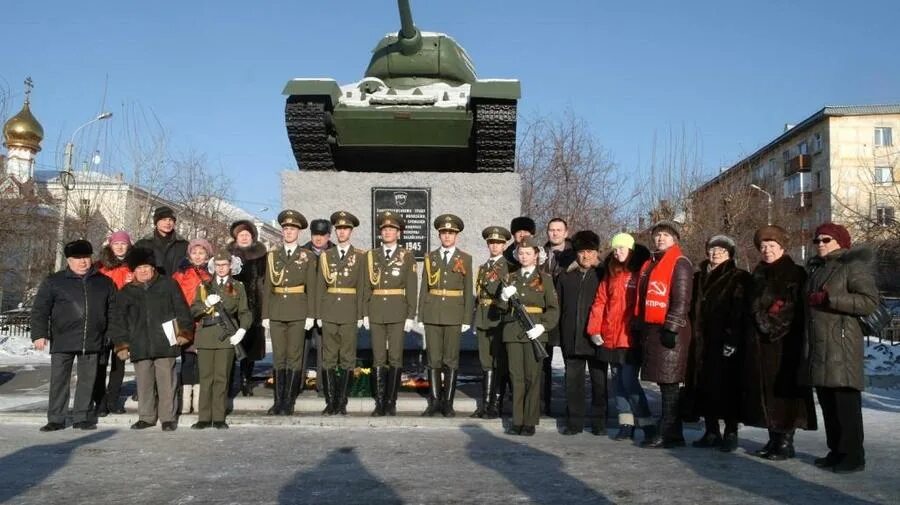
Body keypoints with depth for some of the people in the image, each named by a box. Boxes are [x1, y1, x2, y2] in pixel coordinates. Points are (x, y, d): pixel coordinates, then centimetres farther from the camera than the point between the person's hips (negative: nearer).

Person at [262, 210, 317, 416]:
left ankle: (289, 401, 5)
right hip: (276, 311, 3)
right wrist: (265, 314, 5)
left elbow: (311, 287, 0)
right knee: (278, 356, 5)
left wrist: (311, 315, -6)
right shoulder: (272, 255, 10)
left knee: (294, 356, 0)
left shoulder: (308, 256, 3)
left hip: (298, 313, -3)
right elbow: (267, 287, 9)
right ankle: (279, 400, 11)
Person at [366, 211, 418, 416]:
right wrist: (365, 313, 3)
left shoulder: (407, 257, 3)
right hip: (376, 311, 2)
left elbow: (412, 288, 1)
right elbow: (367, 286, 9)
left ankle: (391, 402, 7)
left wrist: (411, 316, -5)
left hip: (398, 312, -2)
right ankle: (380, 402, 8)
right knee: (379, 358, 3)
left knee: (395, 357, -1)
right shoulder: (371, 256, 9)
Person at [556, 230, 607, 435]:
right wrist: (559, 334, 6)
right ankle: (574, 422, 16)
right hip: (571, 339, 3)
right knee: (573, 380, 7)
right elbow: (558, 306, 13)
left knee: (599, 381, 4)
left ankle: (599, 422, 14)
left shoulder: (603, 275, 2)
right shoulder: (565, 277, 11)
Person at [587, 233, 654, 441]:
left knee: (629, 381, -9)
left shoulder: (642, 272, -3)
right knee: (618, 381, 9)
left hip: (631, 338, -6)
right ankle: (626, 424, 17)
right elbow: (600, 302, 11)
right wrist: (594, 329, 2)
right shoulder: (610, 275, 14)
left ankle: (648, 425, 0)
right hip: (610, 338, 6)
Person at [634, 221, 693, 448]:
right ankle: (672, 432, 17)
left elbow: (682, 300, -13)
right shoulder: (650, 264, 19)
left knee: (668, 383, -5)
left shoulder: (680, 263, -5)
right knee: (664, 383, 10)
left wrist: (671, 328, -19)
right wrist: (640, 328, 17)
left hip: (669, 331, -8)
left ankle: (668, 433, -1)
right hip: (651, 329, 8)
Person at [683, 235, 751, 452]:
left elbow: (740, 312, -10)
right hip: (700, 343, 6)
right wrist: (693, 335, 9)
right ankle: (712, 432, 16)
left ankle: (731, 433, 8)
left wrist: (732, 340, -18)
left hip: (724, 343, -5)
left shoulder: (739, 278, -1)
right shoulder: (700, 277, 17)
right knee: (704, 387, 6)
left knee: (726, 387, -2)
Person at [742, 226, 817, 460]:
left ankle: (786, 441, 2)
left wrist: (774, 327, -14)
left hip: (785, 343, -7)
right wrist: (760, 324, 7)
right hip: (760, 342, 7)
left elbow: (796, 309, -11)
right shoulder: (759, 274, 17)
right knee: (764, 390, 7)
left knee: (783, 390, -6)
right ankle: (773, 438, 16)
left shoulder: (795, 273, -3)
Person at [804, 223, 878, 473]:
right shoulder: (816, 267, 19)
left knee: (846, 402, -6)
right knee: (827, 402, 11)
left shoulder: (853, 265, -5)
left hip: (842, 343, -8)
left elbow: (870, 301, -15)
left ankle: (853, 456, 2)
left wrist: (830, 299, -19)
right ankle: (836, 451, 20)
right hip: (818, 343, 8)